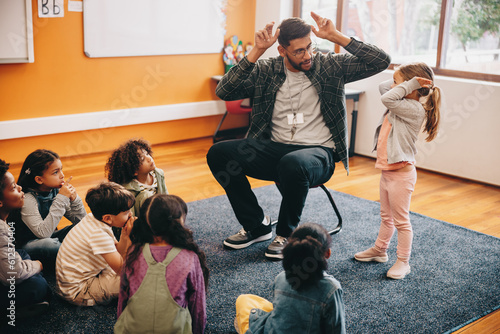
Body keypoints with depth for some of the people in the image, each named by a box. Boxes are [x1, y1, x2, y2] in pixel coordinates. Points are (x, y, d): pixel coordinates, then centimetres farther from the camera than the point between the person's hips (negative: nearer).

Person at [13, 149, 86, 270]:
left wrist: (74, 198, -20)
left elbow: (81, 220, 0)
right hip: (28, 246, -6)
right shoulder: (27, 199, -23)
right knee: (47, 244, -37)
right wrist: (61, 199, -34)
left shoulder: (56, 191, -5)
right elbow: (42, 233, -36)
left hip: (51, 238, 7)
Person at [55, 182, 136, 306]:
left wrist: (124, 235, -16)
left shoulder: (93, 219, -2)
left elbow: (117, 253, 3)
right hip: (76, 292, -10)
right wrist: (129, 238, -21)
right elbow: (120, 268, -26)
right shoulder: (99, 234, -30)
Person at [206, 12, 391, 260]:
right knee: (218, 154, -16)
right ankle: (257, 226, 1)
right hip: (275, 148, 4)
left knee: (292, 164, -40)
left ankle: (287, 234, -8)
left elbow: (381, 61, -7)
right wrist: (256, 52, -12)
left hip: (318, 152, -3)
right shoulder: (266, 70, 5)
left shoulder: (330, 67, 1)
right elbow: (224, 92, -7)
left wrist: (336, 37, -12)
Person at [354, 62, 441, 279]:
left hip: (401, 174, -9)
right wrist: (400, 80, 1)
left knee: (401, 220, 3)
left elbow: (387, 99, -31)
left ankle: (403, 262, 16)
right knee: (386, 216, 23)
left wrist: (410, 83, -24)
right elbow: (383, 88, 15)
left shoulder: (414, 109, -21)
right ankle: (380, 250, 38)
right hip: (387, 171, 9)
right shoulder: (403, 105, 5)